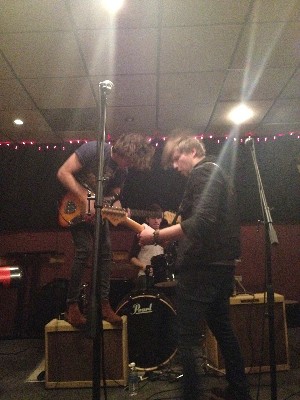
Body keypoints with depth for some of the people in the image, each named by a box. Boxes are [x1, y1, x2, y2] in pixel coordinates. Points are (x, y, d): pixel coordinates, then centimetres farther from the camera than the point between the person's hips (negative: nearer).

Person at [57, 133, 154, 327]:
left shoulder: (123, 171, -1)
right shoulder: (93, 149, -20)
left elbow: (114, 198, 5)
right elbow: (63, 173, -22)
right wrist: (85, 199, -25)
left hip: (98, 210, 6)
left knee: (106, 253, -2)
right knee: (85, 249, -18)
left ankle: (104, 304, 8)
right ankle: (72, 306, -6)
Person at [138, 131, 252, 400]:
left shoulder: (203, 171, -10)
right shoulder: (217, 173, 20)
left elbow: (201, 222, -25)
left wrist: (157, 236, -22)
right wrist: (166, 234, 17)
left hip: (203, 267, -11)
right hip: (221, 264, 11)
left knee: (190, 338, -5)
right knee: (222, 329, 20)